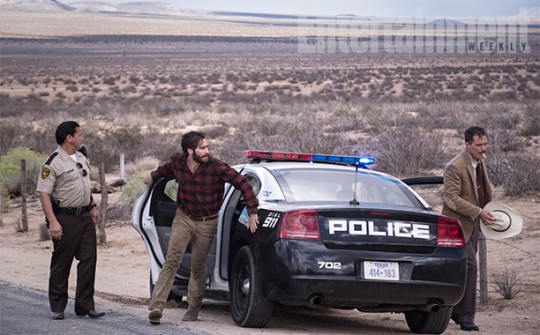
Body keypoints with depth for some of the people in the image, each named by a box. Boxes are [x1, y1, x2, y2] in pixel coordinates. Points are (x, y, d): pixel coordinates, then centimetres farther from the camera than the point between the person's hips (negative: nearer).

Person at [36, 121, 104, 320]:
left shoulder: (81, 158, 13)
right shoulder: (54, 163, -13)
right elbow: (43, 193, -17)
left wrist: (93, 208, 20)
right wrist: (53, 222, -23)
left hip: (85, 216, 7)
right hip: (65, 218, -7)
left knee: (88, 260, 1)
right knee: (61, 264, 1)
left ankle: (85, 305, 6)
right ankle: (57, 307, 9)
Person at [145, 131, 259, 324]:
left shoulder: (216, 167, -22)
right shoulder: (177, 161, -10)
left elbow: (242, 183, -17)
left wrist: (252, 212, -22)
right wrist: (154, 176, 30)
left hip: (206, 223, -2)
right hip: (183, 218, 2)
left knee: (198, 266, 6)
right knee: (172, 260, -12)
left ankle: (193, 309, 23)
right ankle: (157, 307, -19)